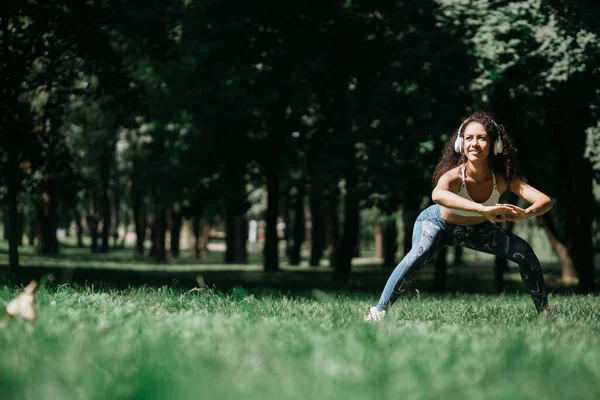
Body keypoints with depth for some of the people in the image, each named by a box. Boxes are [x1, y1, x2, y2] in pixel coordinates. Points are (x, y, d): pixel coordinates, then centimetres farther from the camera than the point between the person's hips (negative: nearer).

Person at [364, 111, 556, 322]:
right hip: (436, 223, -4)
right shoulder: (454, 176, -39)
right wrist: (484, 209, -77)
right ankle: (379, 309, -23)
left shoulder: (503, 178, -28)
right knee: (419, 253, -34)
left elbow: (545, 201, -35)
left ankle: (544, 309, 14)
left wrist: (525, 213, -59)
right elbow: (437, 194, -64)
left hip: (476, 229, 4)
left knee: (524, 251, -7)